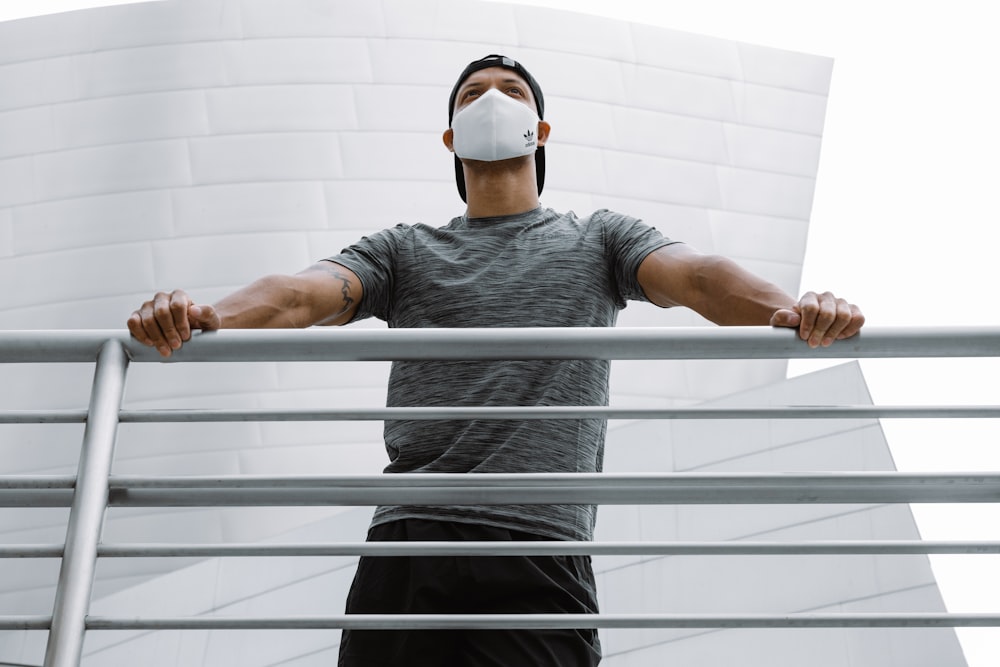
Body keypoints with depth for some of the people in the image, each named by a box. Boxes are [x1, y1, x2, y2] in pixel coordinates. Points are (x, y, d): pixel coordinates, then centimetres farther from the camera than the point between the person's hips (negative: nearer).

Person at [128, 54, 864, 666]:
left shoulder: (598, 239, 19)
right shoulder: (406, 250, 20)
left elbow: (695, 276, 1)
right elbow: (301, 294, 4)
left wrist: (793, 308, -21)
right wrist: (203, 316, -19)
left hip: (542, 560, -1)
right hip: (408, 543, 1)